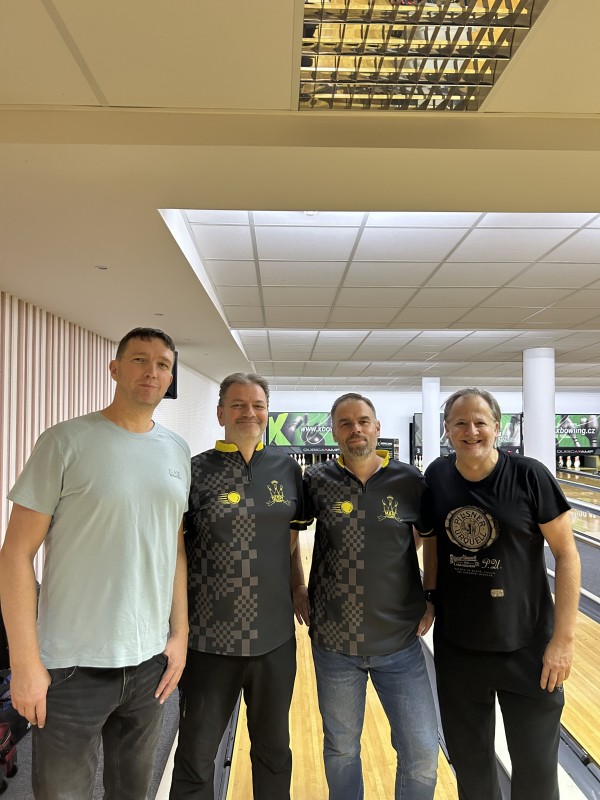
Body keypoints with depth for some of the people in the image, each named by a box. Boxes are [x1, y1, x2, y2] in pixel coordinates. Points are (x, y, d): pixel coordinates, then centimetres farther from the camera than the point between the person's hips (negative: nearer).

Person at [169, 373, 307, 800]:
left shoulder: (288, 469, 1)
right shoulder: (196, 471, -7)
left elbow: (292, 542, 9)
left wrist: (300, 599, 7)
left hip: (275, 635, 3)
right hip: (209, 636, -2)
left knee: (274, 748, 21)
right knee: (196, 754, 14)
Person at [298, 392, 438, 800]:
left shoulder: (410, 481, -7)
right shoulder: (317, 480, -6)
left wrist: (433, 597, 1)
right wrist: (297, 589, 2)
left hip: (400, 641, 0)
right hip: (333, 642, 1)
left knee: (422, 754, 10)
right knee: (341, 750, 19)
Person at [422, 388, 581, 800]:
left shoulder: (530, 476, -15)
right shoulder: (436, 477, -5)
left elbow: (566, 553, -10)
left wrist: (564, 637, -12)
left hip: (526, 647, -3)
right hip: (456, 647, 3)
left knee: (536, 764, 14)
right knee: (468, 755, 20)